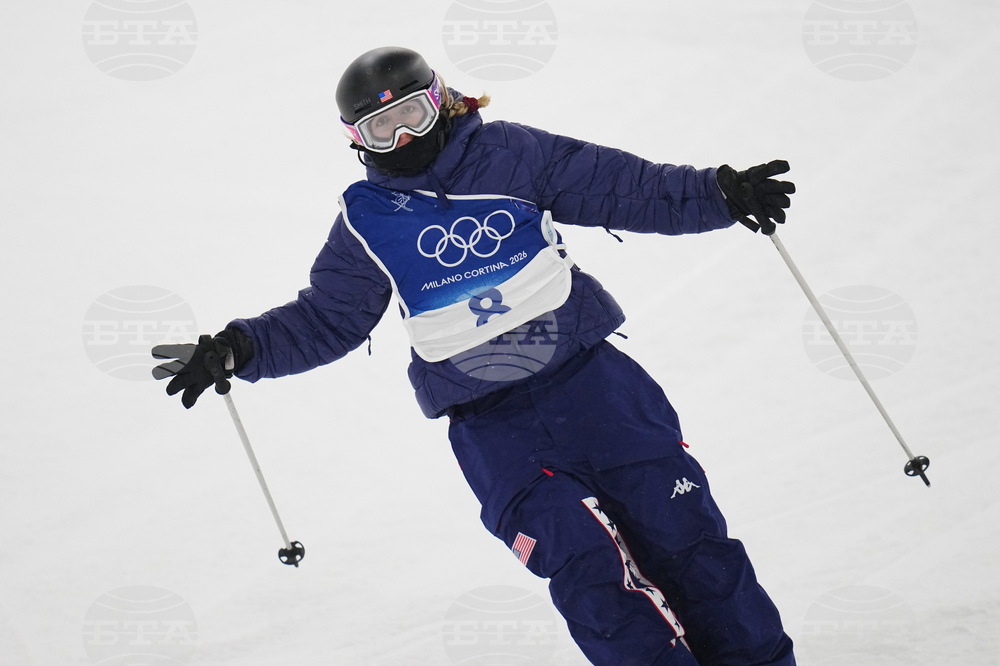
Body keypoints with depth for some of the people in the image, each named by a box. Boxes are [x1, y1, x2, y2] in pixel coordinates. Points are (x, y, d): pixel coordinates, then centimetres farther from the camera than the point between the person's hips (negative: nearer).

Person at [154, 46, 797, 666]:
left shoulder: (509, 154, 3)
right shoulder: (365, 221, 6)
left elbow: (624, 187, 4)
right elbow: (325, 318, 10)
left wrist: (718, 194, -7)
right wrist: (240, 349, -5)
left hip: (587, 373, 0)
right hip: (490, 425, 0)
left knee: (683, 533, -6)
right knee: (586, 566, -16)